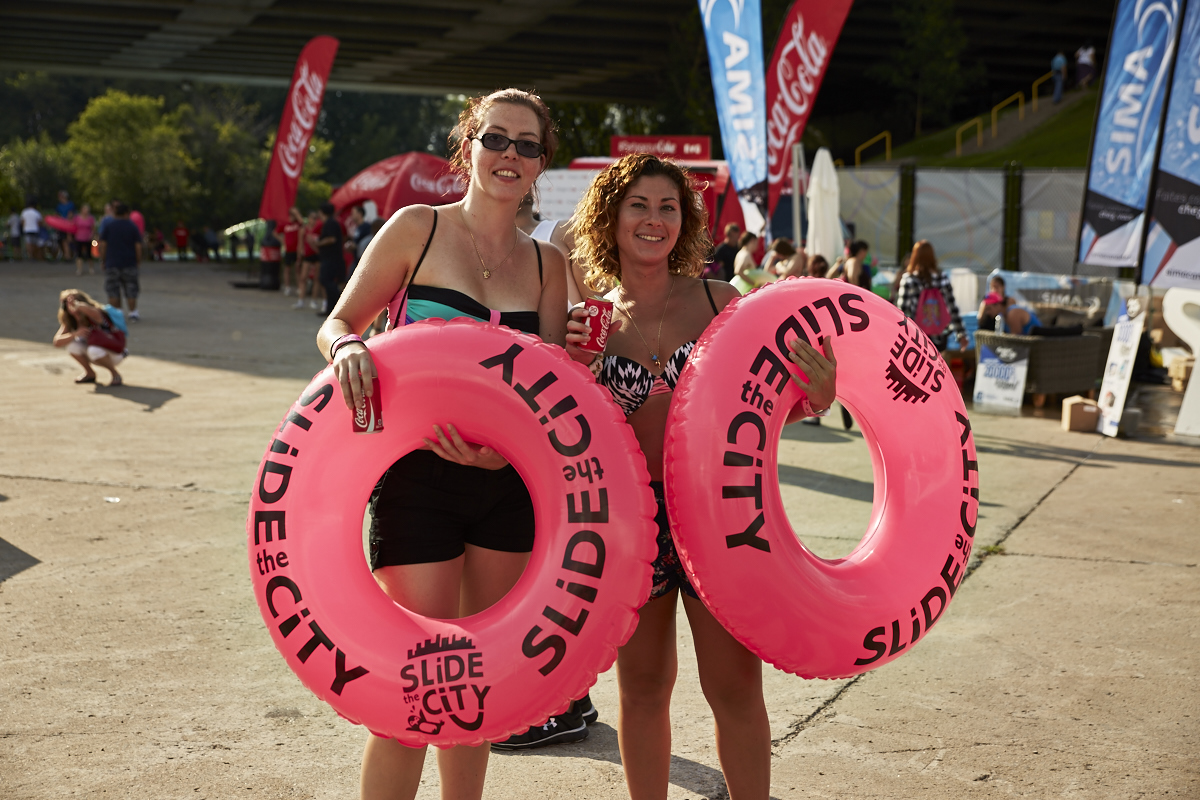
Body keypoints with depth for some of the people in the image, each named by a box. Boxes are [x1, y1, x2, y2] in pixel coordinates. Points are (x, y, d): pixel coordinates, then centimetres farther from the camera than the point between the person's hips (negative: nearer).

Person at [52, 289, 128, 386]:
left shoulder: (94, 315, -22)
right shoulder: (70, 323, -5)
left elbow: (95, 313, -51)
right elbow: (57, 342, -19)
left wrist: (77, 305, -67)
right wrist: (75, 334, -36)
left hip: (114, 353, -6)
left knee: (94, 350, -37)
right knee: (72, 344, -19)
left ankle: (115, 374, -10)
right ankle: (90, 373, 4)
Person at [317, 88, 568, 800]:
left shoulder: (547, 264, 8)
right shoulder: (417, 229, -1)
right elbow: (338, 321, 1)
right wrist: (349, 348, -23)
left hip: (508, 482, 4)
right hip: (418, 477, -4)